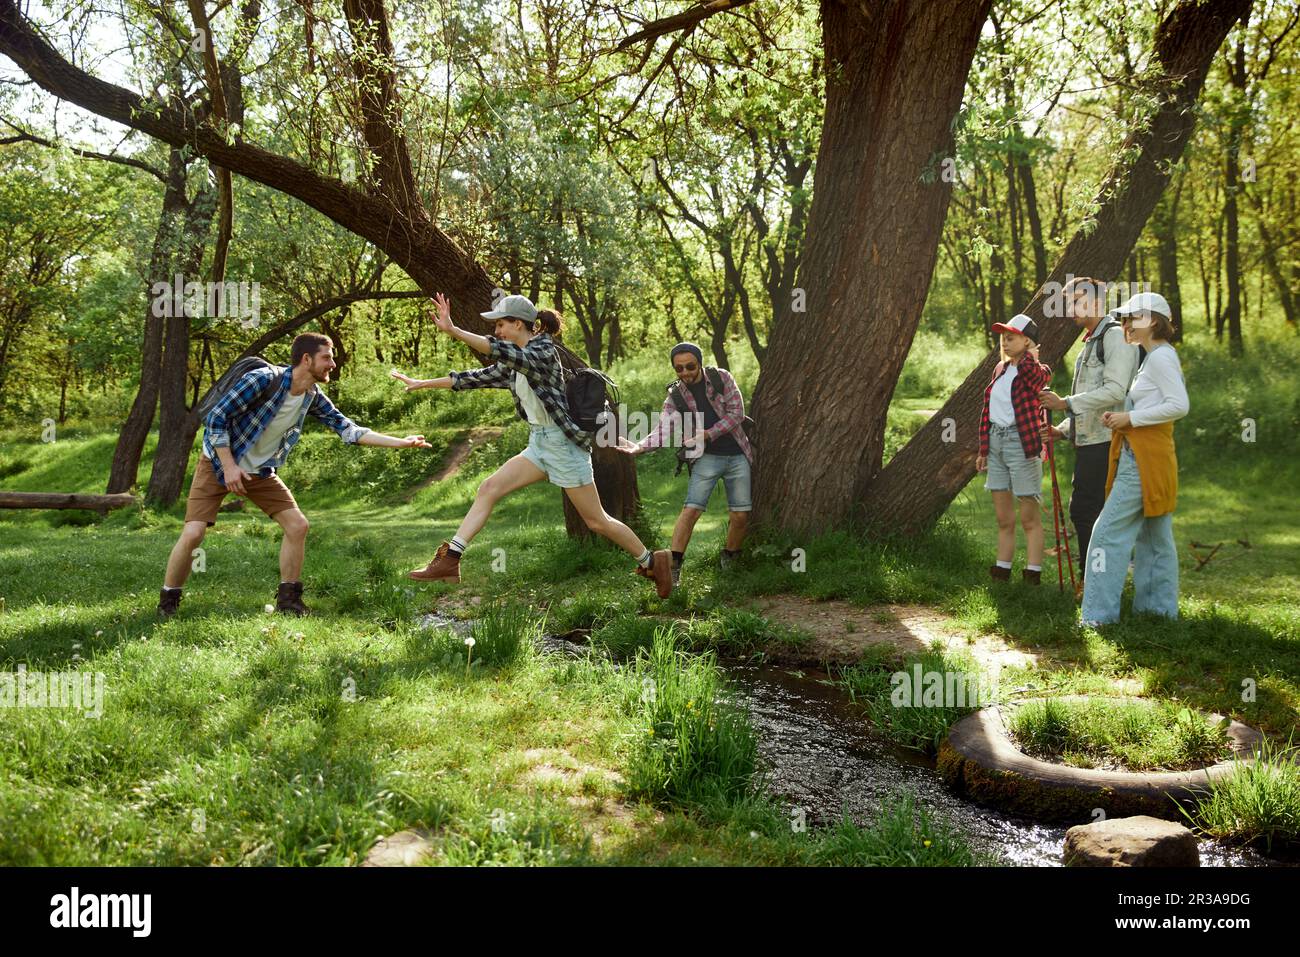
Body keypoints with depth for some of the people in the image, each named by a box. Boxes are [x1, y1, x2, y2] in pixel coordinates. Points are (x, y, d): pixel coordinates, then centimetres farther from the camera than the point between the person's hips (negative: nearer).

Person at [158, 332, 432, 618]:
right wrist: (229, 466, -23)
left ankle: (288, 599, 10)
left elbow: (349, 430, -3)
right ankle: (167, 604, 5)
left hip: (260, 472, 6)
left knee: (297, 525, -3)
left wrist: (401, 442, -9)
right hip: (219, 463, -6)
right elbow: (216, 417, -20)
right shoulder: (263, 380, -25)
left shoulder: (314, 397, -6)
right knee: (193, 533, -16)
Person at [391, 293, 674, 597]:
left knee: (596, 521, -1)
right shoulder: (513, 362, 11)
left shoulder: (544, 351, -14)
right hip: (539, 443, 8)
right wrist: (422, 383, 14)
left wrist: (453, 330, -36)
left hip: (562, 443, -8)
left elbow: (503, 352, -31)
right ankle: (450, 560, -5)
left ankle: (652, 561, 15)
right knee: (489, 488, -4)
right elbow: (478, 377, 15)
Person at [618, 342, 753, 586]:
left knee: (740, 515, 1)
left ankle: (729, 560, 24)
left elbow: (736, 413, -6)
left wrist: (707, 434, -16)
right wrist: (639, 447, -31)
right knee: (691, 509, -16)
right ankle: (674, 566, -11)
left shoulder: (721, 378, -1)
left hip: (737, 456, 1)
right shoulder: (675, 396, -1)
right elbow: (662, 432, -11)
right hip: (707, 457, -1)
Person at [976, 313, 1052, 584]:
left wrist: (1030, 354, -10)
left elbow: (1028, 369, -32)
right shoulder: (1000, 369, 14)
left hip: (1021, 444, -7)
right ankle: (1002, 570, 14)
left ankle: (1033, 572, 2)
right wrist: (983, 449, 15)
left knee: (1029, 516, -1)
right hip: (996, 443, 7)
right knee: (1003, 518, 10)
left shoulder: (1038, 371, -6)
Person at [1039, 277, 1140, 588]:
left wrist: (1065, 403, -19)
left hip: (1105, 443, -10)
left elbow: (1115, 391, -22)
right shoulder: (1089, 343, 23)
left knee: (1090, 512, -8)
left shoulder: (1115, 336, -9)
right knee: (1081, 511, 13)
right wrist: (1061, 430, 13)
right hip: (1088, 443, 10)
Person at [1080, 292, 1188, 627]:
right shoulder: (1156, 357, 18)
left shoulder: (1160, 357, -13)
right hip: (1145, 457, 11)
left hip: (1144, 459, -10)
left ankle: (1099, 612, -6)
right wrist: (1120, 417, 7)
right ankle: (1160, 606, 21)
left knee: (1109, 532, -9)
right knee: (1154, 534, 14)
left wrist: (1131, 418, -17)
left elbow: (1179, 405, -22)